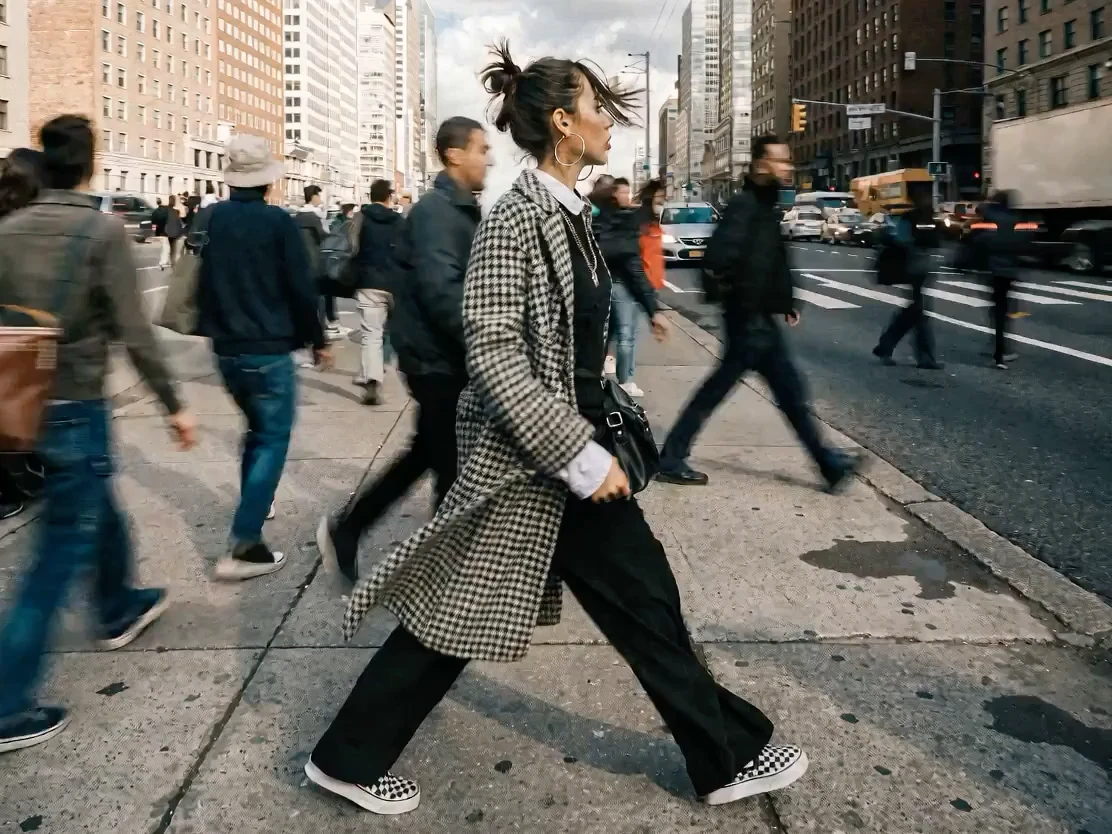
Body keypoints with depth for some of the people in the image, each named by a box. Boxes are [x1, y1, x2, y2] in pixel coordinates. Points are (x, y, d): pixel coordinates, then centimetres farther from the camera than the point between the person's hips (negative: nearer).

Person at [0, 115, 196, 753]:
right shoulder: (104, 231, -14)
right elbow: (134, 332, -17)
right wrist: (174, 405, -8)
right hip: (76, 407, -7)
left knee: (98, 506, 27)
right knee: (63, 548, 2)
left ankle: (120, 609, 48)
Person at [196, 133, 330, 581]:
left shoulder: (211, 218, 5)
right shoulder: (277, 221, -12)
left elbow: (200, 280, 13)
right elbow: (301, 287, -11)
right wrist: (317, 340, 2)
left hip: (226, 348, 7)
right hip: (268, 349, -6)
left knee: (257, 429, 25)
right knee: (273, 440, -2)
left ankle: (252, 510, 37)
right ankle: (243, 547, -9)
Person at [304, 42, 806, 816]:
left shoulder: (572, 212, 9)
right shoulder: (517, 219, -19)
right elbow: (492, 354, -25)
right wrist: (580, 454, -24)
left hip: (572, 446, 9)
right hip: (528, 458, -9)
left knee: (643, 594, 15)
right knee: (456, 610, 6)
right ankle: (348, 756, 29)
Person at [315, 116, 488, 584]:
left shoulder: (460, 209, 14)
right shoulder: (437, 210, -17)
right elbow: (441, 290, -27)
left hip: (446, 356, 10)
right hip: (437, 358, -10)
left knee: (427, 453, 19)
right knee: (455, 466, 2)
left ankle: (345, 529, 28)